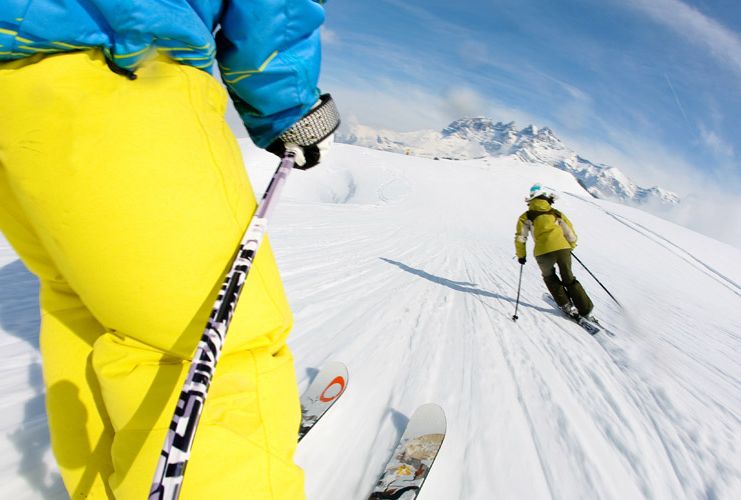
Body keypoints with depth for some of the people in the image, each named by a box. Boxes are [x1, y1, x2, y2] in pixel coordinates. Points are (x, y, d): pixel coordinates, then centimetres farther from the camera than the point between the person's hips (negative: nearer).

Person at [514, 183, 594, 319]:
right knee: (568, 278, 21)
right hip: (563, 248, 2)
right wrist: (571, 246, 40)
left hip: (543, 252, -2)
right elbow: (570, 233, 22)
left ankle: (567, 306, 20)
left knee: (550, 277, 25)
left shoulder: (526, 217, 14)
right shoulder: (557, 213, 20)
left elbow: (520, 237, 8)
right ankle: (586, 309, 21)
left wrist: (521, 255, 19)